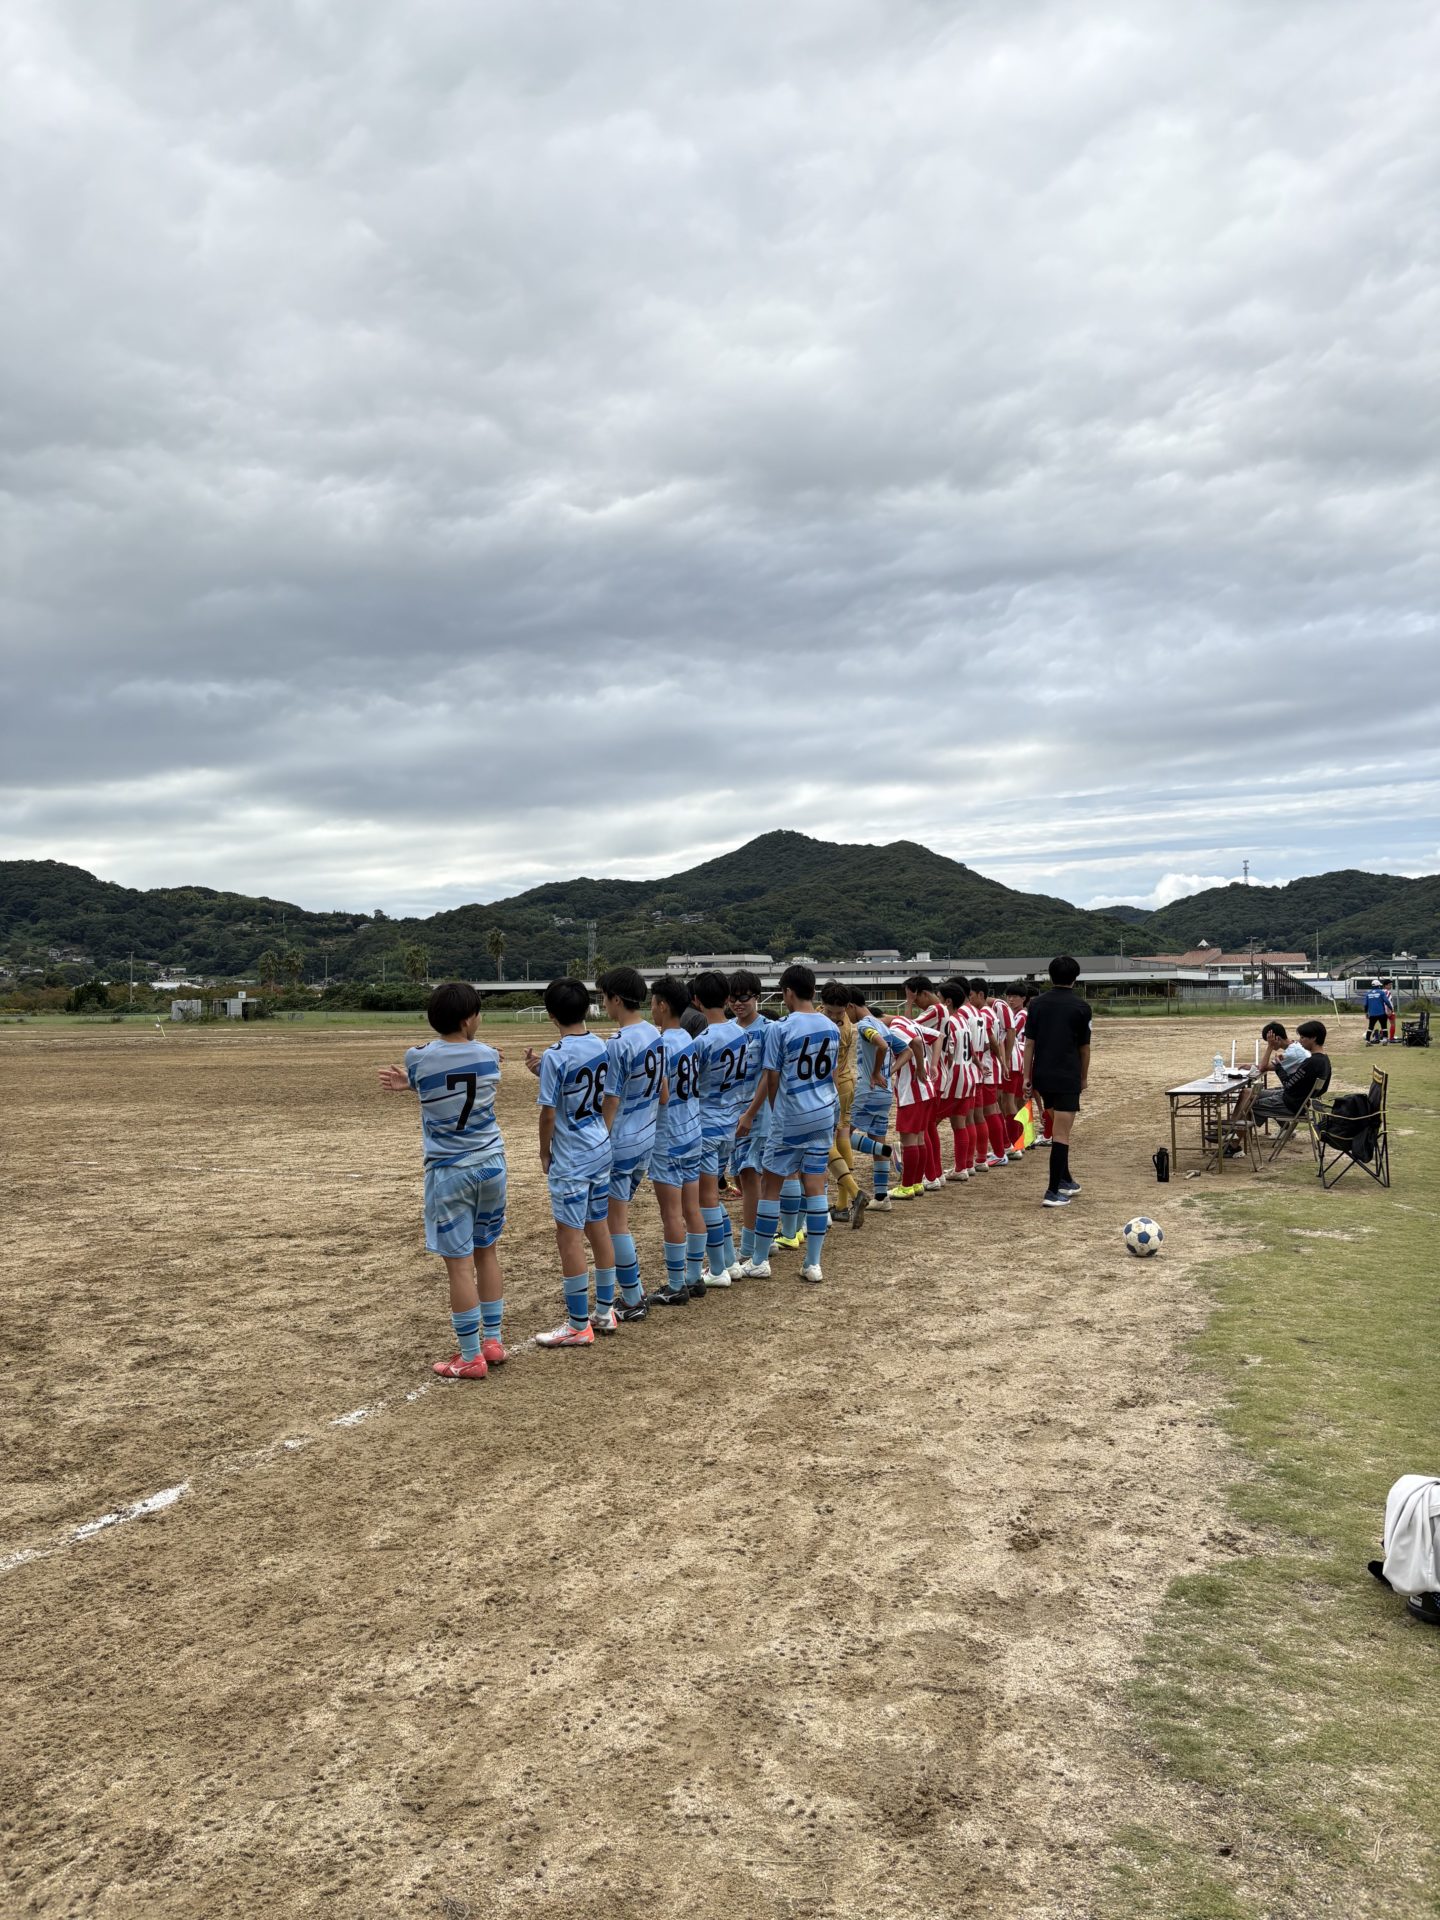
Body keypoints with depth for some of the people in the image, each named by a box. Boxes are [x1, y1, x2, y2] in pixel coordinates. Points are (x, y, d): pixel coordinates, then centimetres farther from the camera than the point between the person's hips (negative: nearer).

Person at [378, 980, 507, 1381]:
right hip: (491, 1164, 4)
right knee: (487, 1254, 17)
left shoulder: (418, 1058, -10)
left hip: (449, 1171, -4)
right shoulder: (488, 1056, -3)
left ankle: (471, 1357, 6)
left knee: (459, 1264, 1)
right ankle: (493, 1341, 25)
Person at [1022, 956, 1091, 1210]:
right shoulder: (1081, 1007, -4)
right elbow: (1084, 1047, 2)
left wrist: (1027, 1077, 6)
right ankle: (1053, 1192, -5)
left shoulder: (1037, 1003, 4)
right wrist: (1084, 1077, 15)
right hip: (1067, 1078, -4)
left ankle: (1065, 1181, 30)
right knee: (1062, 1134, -3)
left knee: (1060, 1128, 21)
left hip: (1042, 1076, 5)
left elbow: (1029, 1043, 2)